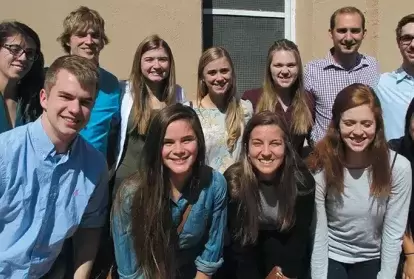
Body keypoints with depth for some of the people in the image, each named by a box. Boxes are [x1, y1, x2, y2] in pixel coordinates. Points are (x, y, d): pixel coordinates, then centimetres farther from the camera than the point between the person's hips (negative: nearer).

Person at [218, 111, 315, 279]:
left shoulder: (302, 180, -21)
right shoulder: (233, 181, -23)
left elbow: (300, 236, -11)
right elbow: (239, 242, -18)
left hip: (285, 249, 1)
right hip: (247, 248, -1)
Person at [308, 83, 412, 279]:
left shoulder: (399, 167, -18)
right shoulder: (321, 167, -19)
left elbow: (393, 234, -11)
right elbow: (317, 233, -15)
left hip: (373, 259, 1)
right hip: (330, 256, -1)